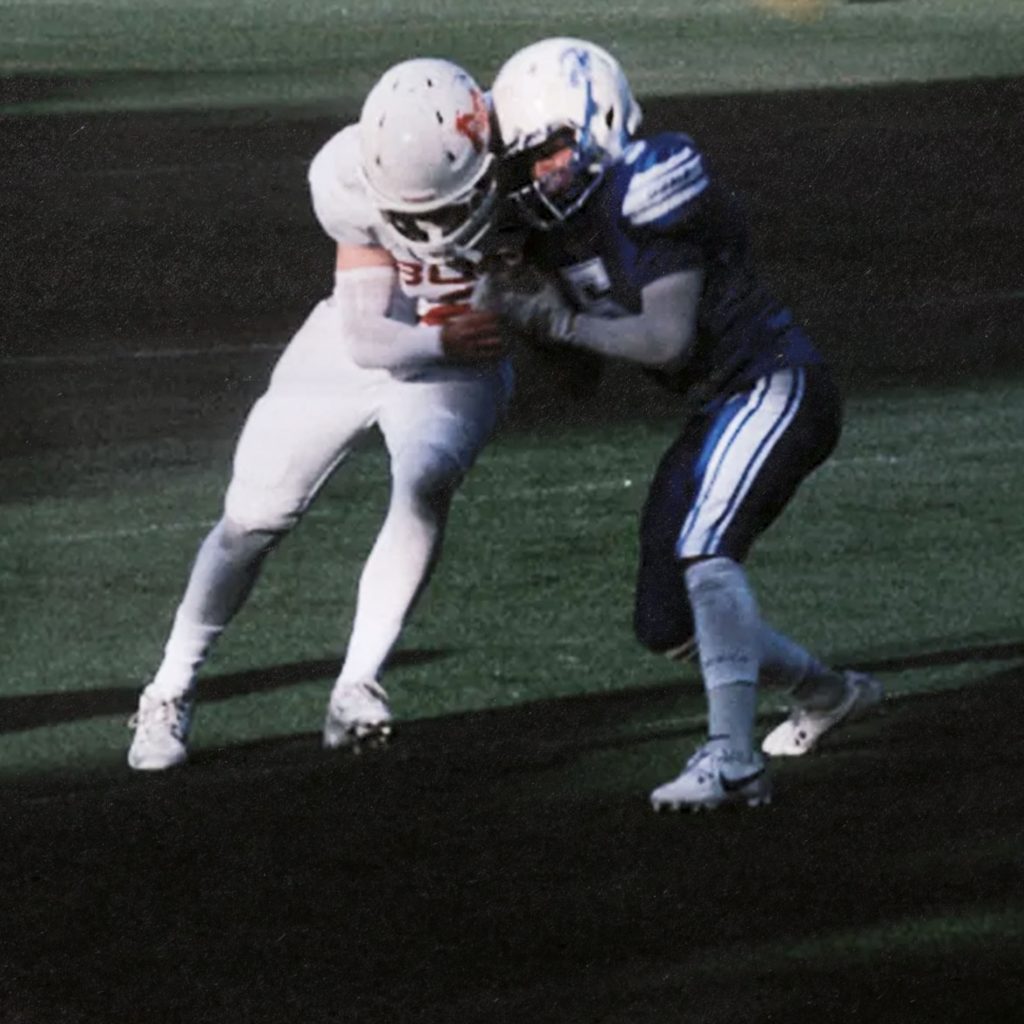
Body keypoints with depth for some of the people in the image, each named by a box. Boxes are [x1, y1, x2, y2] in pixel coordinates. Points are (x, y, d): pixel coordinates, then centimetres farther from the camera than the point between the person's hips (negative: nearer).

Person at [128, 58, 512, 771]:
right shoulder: (355, 184, -27)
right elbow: (365, 337, -22)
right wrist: (443, 340, -37)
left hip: (457, 369, -1)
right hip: (353, 352, 1)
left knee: (425, 488, -30)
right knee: (254, 517, 0)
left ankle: (358, 687, -23)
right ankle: (173, 691, 22)